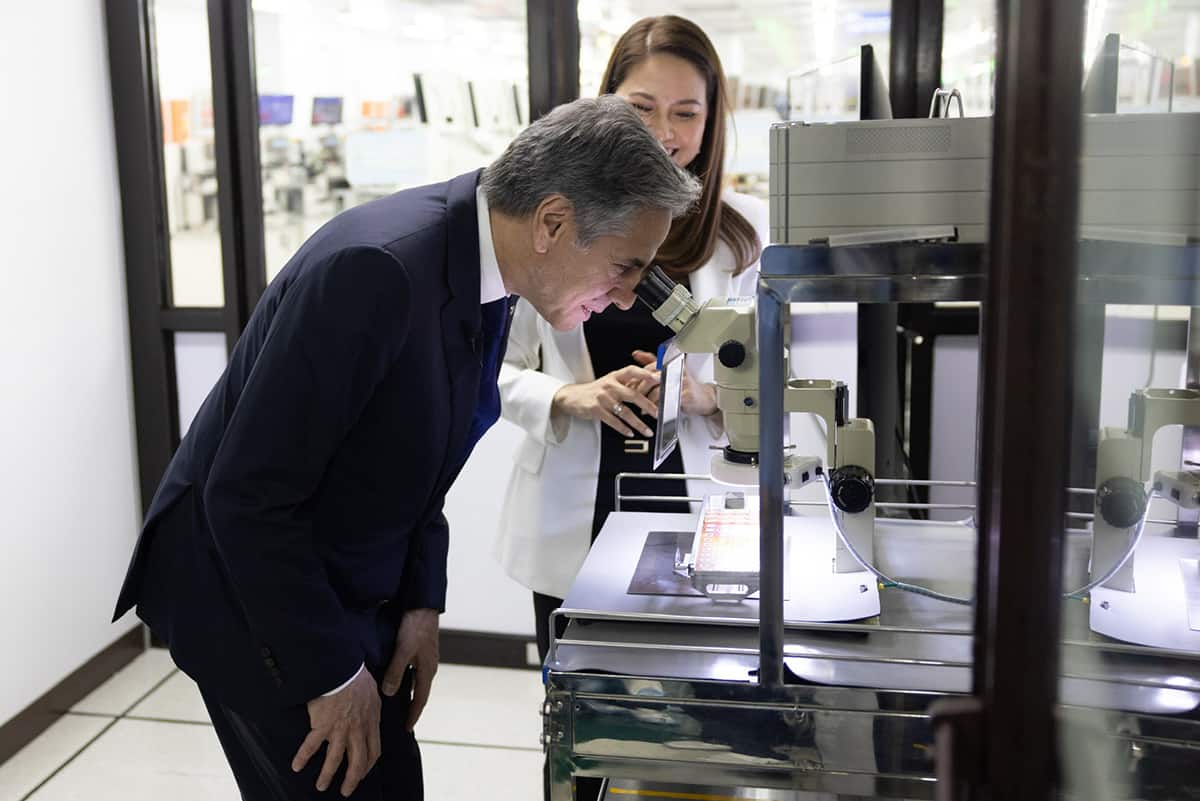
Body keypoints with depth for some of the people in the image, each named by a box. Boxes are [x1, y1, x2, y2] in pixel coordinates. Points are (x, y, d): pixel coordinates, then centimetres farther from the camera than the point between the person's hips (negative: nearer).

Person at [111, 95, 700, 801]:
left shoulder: (482, 265, -3)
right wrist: (332, 673, -20)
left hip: (345, 586, 8)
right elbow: (247, 494, -27)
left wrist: (422, 603, 3)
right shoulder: (375, 269, -30)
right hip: (248, 587, -8)